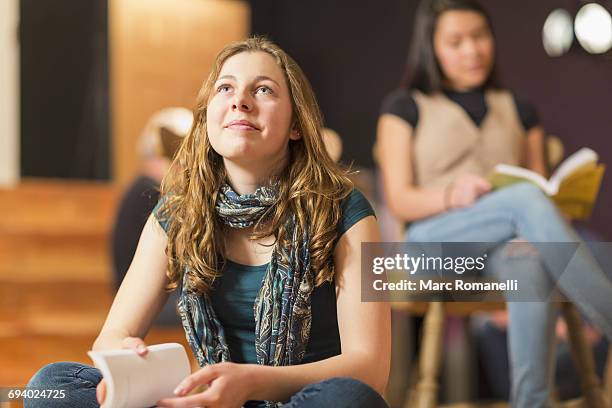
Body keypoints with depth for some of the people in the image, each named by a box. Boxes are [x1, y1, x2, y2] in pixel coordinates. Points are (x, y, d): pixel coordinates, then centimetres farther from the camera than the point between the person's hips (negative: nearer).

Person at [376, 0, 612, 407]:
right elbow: (398, 200, 1)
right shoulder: (405, 107, 13)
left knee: (529, 262, -39)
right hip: (435, 240, -2)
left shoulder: (519, 110, 23)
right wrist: (452, 194, -20)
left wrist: (557, 198, -9)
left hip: (510, 240, 2)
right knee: (526, 200, -35)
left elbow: (541, 186, 17)